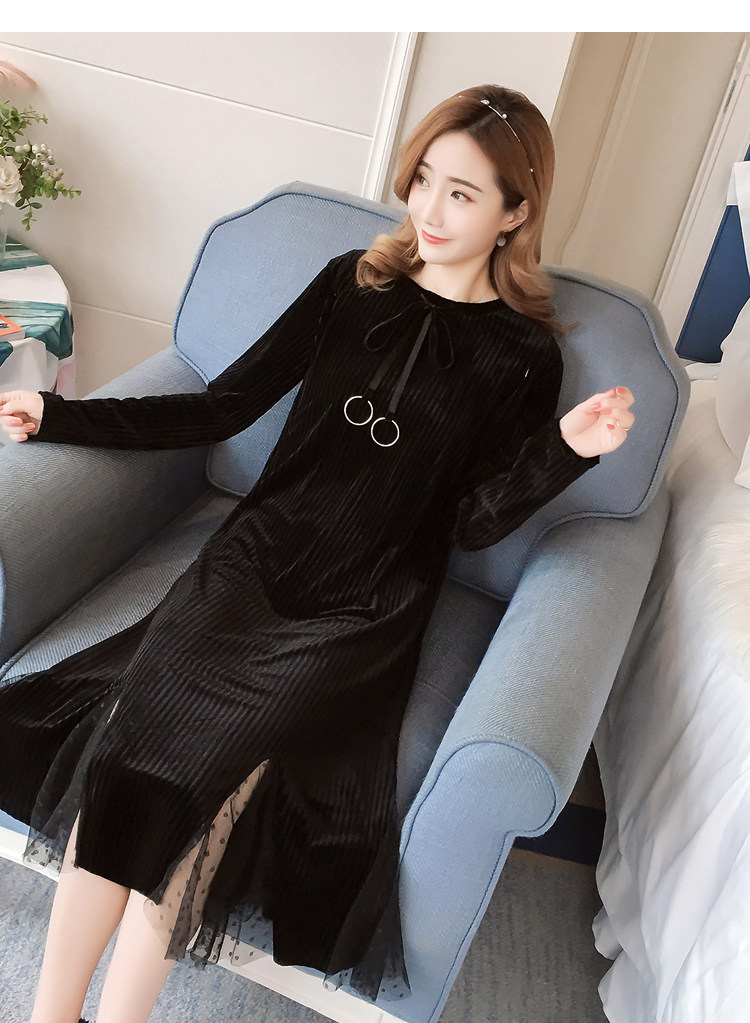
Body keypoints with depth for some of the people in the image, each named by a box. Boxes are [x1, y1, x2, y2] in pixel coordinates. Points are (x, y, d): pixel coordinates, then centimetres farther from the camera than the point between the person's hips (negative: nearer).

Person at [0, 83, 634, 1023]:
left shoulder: (523, 356, 4)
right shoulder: (352, 284, 10)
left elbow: (473, 522, 1)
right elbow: (221, 408, 10)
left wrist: (565, 450, -15)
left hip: (366, 608, -2)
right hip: (258, 552, 3)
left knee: (220, 757, -27)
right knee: (138, 717, -24)